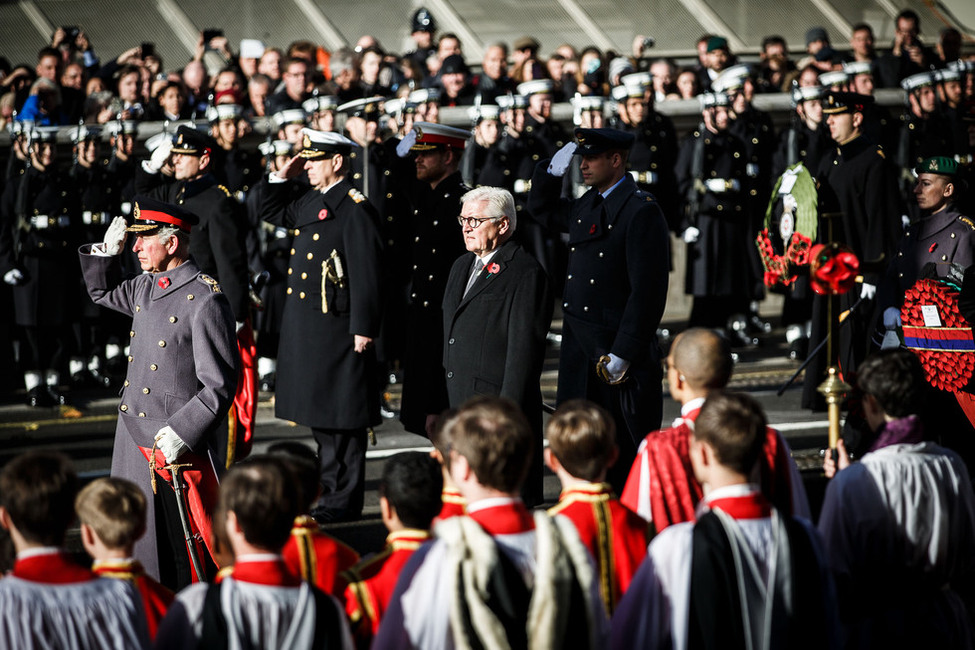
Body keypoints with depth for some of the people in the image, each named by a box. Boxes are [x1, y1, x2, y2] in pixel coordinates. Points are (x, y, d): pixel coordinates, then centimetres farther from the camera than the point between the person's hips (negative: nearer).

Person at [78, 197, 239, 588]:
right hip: (135, 444, 8)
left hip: (180, 446, -8)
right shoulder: (145, 287, 9)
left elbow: (219, 386, -16)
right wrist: (107, 250, 13)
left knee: (184, 549, -1)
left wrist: (181, 432, -22)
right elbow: (102, 291, 32)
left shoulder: (205, 299, -15)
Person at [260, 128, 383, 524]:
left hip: (337, 326, -9)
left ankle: (342, 502, 3)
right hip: (306, 327, 9)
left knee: (341, 419, -2)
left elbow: (367, 273, -17)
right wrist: (283, 177, 15)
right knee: (320, 416, 14)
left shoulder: (354, 208, -14)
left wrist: (364, 329, -19)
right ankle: (328, 493, 22)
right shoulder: (311, 202, 13)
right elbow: (270, 213, 31)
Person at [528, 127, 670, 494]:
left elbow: (648, 291, -17)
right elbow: (541, 210, 34)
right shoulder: (586, 206, 12)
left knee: (626, 457, 0)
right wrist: (553, 170, 15)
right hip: (578, 350, 8)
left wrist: (622, 353, -18)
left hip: (621, 353, -8)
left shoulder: (642, 212, -13)